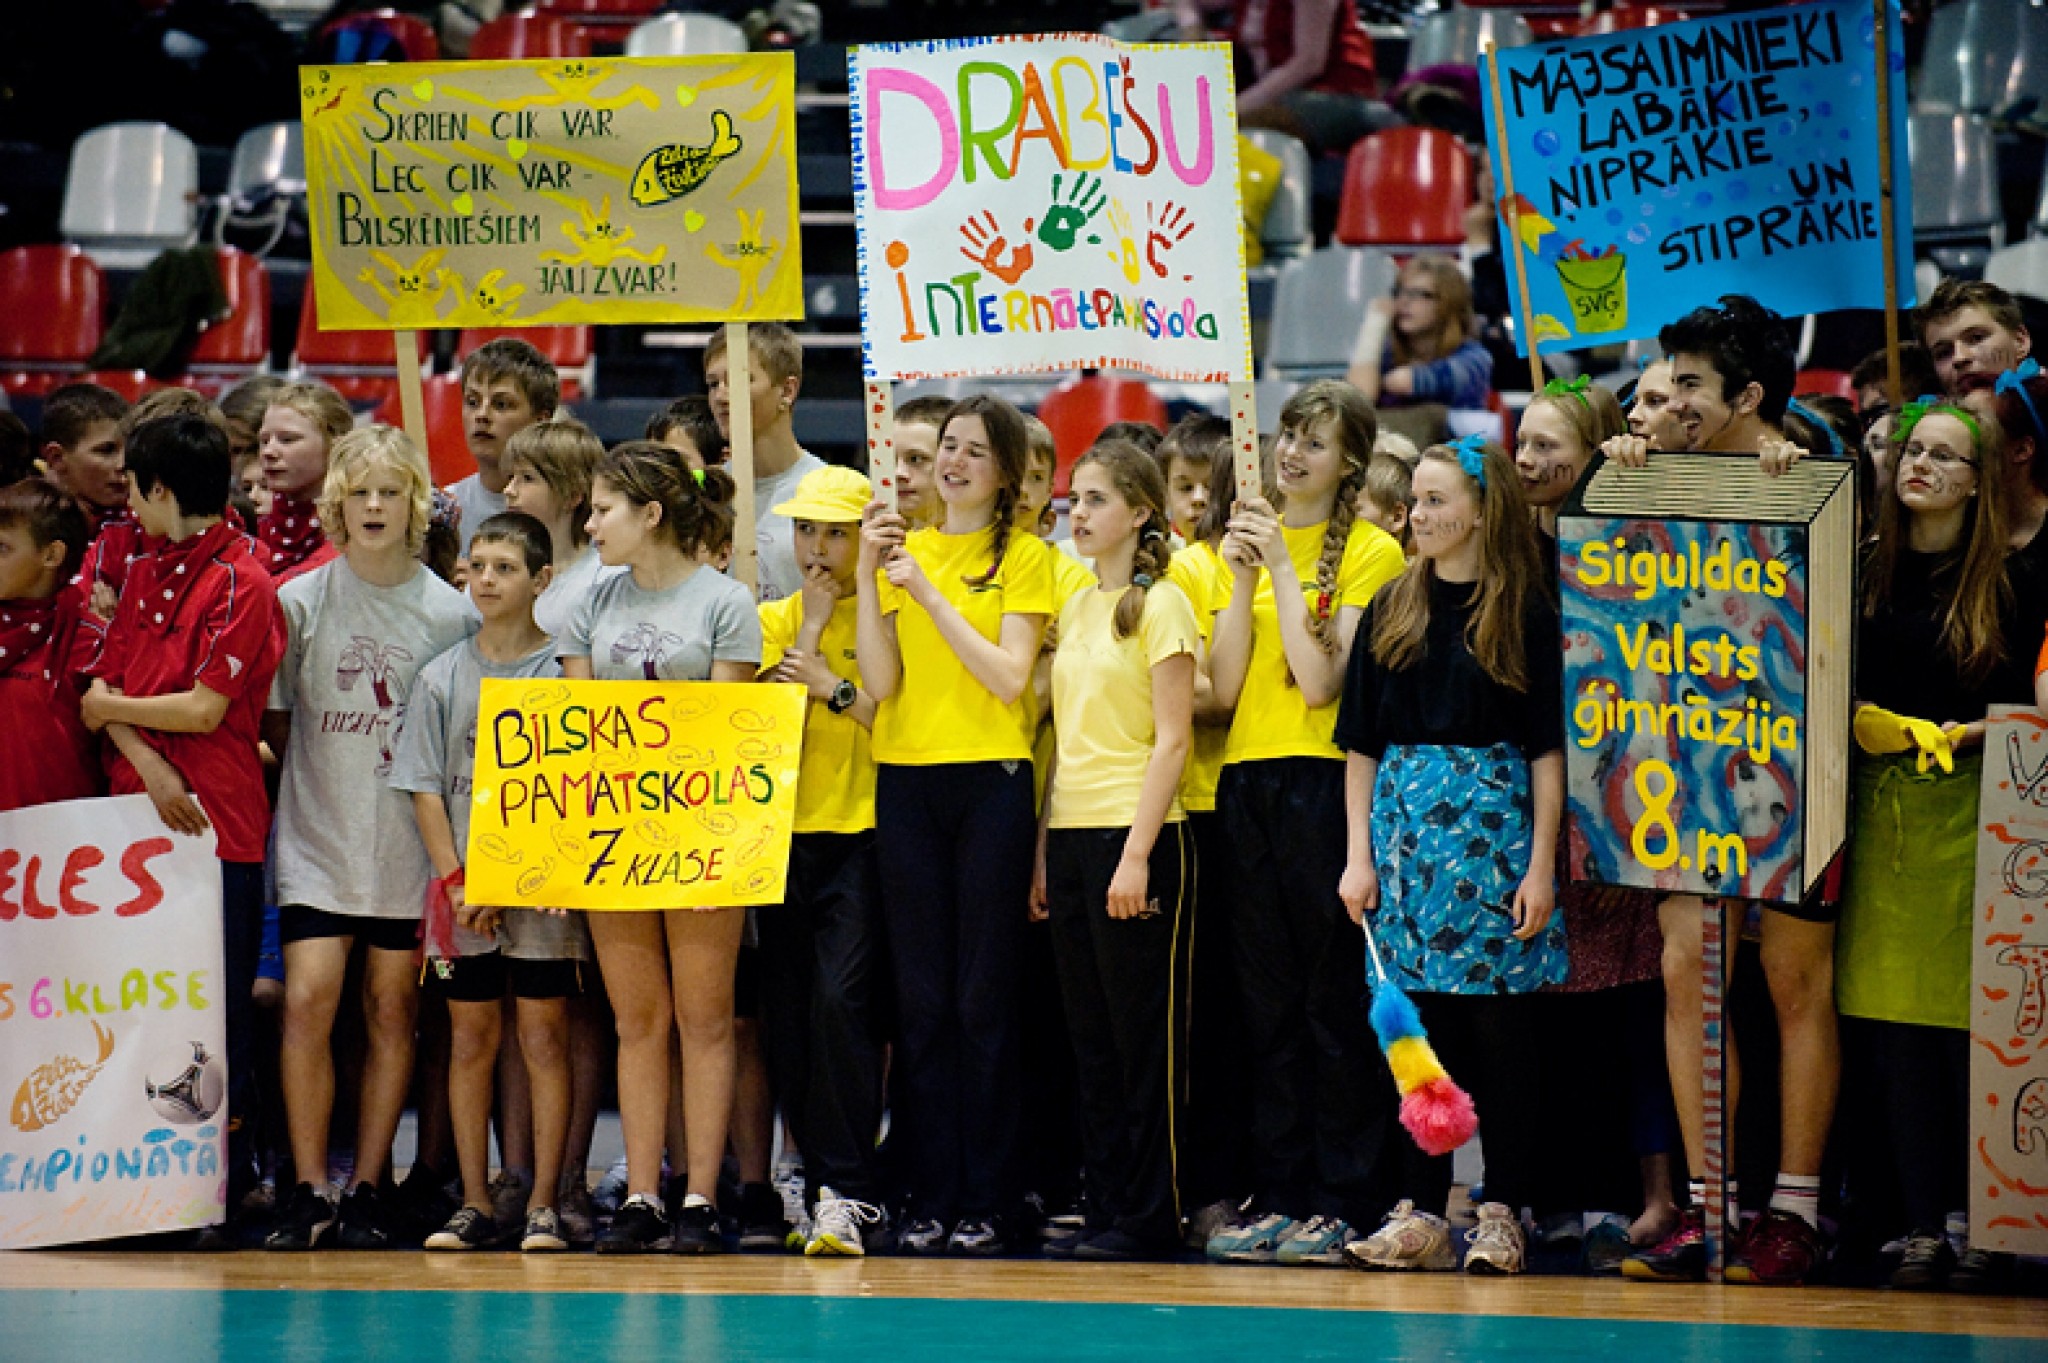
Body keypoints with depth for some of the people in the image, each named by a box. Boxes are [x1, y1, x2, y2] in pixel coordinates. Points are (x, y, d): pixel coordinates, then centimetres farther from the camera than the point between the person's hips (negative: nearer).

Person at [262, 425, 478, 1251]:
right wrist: (328, 778, -2)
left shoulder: (452, 614, 1)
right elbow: (273, 721, 8)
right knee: (308, 1001, -11)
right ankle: (310, 1191, -5)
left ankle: (368, 1191, 10)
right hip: (317, 841, 0)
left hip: (412, 843, 0)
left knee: (393, 1012, 3)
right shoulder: (298, 602, 2)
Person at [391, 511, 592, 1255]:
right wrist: (457, 882, -4)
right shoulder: (441, 678, 7)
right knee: (471, 1039, 5)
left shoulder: (563, 674, 0)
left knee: (544, 1037, -1)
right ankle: (476, 1204, 10)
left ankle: (543, 1204, 2)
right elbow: (424, 788, 6)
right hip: (461, 890, 2)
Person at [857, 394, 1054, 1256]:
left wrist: (928, 592, -11)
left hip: (991, 784, -3)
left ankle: (985, 1204, 2)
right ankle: (930, 1200, 8)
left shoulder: (1025, 558, 2)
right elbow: (880, 683, 2)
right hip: (906, 783, 3)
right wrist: (868, 577, -7)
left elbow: (1009, 676, -10)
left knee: (984, 1000, -2)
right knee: (922, 1000, 3)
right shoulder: (902, 549, 11)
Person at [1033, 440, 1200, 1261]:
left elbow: (1173, 740, -11)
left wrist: (1137, 852, -17)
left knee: (1142, 1033, -3)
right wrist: (1043, 850, 12)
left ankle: (1149, 1216, 1)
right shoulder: (1075, 608, 15)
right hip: (1069, 832, 7)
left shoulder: (1160, 606, -7)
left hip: (1136, 832, -7)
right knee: (1090, 1037, 8)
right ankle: (1104, 1207, 12)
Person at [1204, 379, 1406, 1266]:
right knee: (1269, 1000, 7)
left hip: (1325, 784, -6)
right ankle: (1280, 1194, 11)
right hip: (1246, 784, 6)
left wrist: (1284, 569, -12)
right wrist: (1242, 581, -5)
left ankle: (1345, 1202, -2)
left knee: (1335, 1001, -5)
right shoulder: (1251, 539, 14)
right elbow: (1224, 688, 6)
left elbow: (1321, 682, -13)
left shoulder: (1370, 553, -2)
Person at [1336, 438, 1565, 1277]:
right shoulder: (1391, 611, 10)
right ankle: (1420, 1213, 7)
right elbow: (1361, 744, 10)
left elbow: (1546, 748, -2)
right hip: (1404, 824, 4)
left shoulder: (1523, 612, -1)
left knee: (1499, 1026, -2)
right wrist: (1358, 854, 3)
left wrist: (1541, 865, -8)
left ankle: (1502, 1214, 3)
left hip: (1493, 825, -3)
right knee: (1415, 1025, 4)